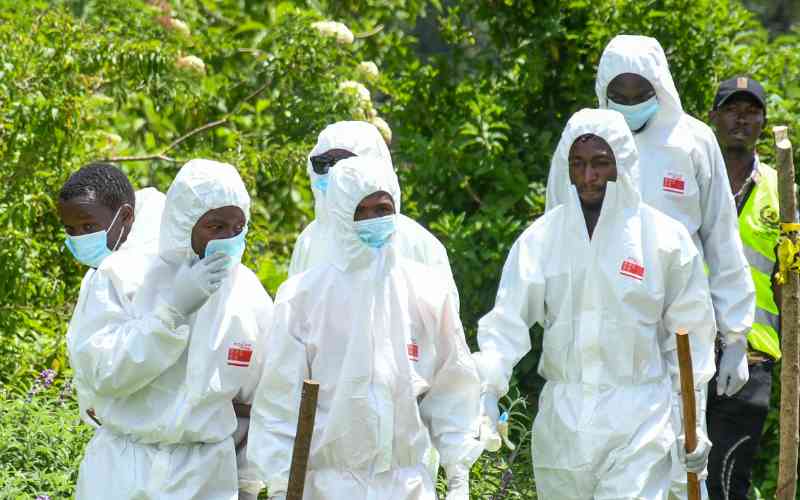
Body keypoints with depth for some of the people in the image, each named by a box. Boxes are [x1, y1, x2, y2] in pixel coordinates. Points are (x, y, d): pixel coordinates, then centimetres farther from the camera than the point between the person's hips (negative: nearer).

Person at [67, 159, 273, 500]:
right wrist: (173, 308, -21)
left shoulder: (248, 293, 2)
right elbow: (97, 370, -18)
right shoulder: (124, 274, -7)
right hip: (123, 471, -2)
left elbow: (257, 401, 11)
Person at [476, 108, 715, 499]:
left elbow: (689, 332, 5)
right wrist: (487, 389, -17)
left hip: (638, 419, -3)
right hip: (562, 418, 3)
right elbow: (509, 320, -2)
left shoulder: (665, 237, -1)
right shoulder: (540, 239, 3)